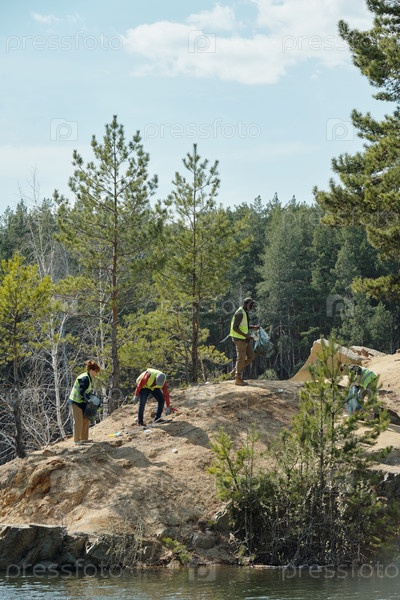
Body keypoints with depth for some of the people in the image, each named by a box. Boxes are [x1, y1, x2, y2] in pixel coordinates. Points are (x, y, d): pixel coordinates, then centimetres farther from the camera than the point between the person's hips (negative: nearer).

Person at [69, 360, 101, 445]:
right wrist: (89, 400, -19)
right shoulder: (85, 378, -22)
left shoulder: (90, 378, 9)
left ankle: (84, 438, 23)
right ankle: (77, 441, -1)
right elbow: (82, 392, -25)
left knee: (86, 420, 13)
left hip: (82, 402, 10)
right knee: (78, 421, -6)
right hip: (76, 401, -10)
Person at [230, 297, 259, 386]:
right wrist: (246, 335, -25)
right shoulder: (240, 313, -20)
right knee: (241, 358, -4)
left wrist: (253, 327, 7)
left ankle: (235, 372, 17)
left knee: (251, 356, 11)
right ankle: (238, 379, 5)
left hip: (244, 339, 10)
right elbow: (235, 328, -23)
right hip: (239, 338, -10)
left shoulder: (244, 313, 14)